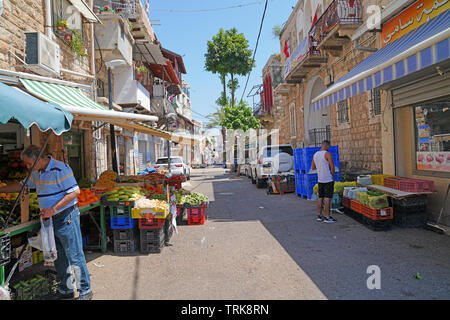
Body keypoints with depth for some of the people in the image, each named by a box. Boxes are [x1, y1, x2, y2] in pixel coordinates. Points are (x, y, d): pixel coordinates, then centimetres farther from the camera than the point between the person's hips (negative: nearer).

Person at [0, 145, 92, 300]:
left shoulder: (60, 169, -17)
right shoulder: (36, 173, 11)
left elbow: (75, 191, -21)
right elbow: (21, 185, 26)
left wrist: (53, 209, -21)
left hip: (66, 217, -9)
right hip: (50, 219, 9)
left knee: (75, 256, -2)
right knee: (58, 257, 16)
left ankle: (85, 291, 10)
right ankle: (66, 290, 30)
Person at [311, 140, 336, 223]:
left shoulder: (315, 155, 7)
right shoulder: (328, 154, -14)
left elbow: (313, 167, 15)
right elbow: (332, 167, -17)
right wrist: (332, 176, -1)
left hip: (320, 180, 7)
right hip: (328, 180, -7)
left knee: (320, 198, 13)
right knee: (328, 198, -2)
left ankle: (319, 216, 19)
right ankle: (327, 217, 0)